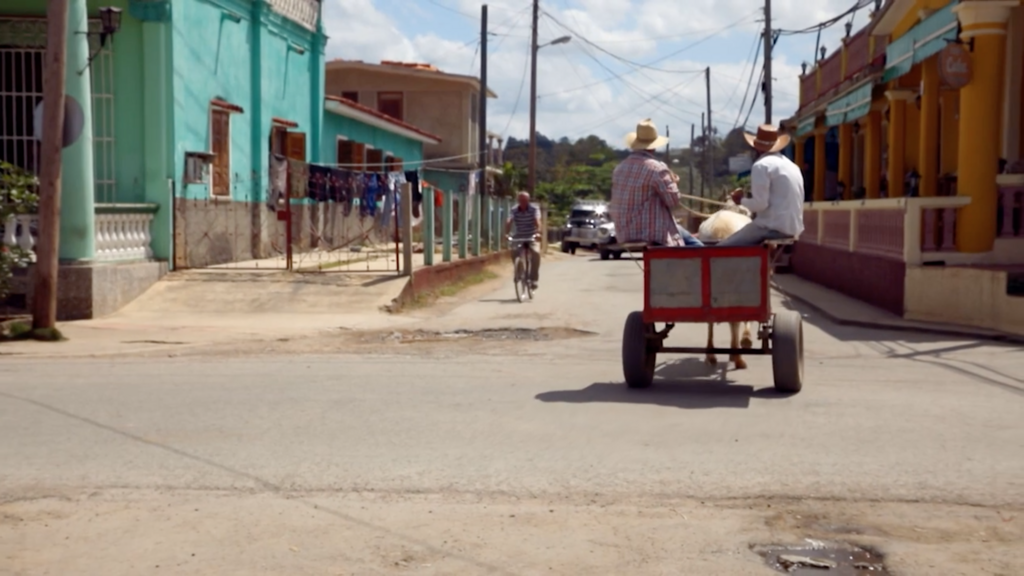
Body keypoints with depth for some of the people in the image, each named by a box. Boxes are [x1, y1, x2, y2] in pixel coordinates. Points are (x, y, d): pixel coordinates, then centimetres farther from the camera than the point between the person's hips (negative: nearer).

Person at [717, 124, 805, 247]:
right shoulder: (792, 165, 18)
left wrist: (741, 200, 4)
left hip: (773, 227, -9)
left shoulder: (761, 165, -7)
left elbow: (760, 204, -15)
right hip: (792, 228, 9)